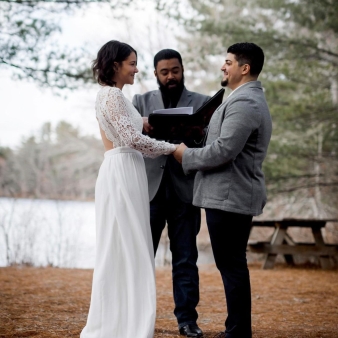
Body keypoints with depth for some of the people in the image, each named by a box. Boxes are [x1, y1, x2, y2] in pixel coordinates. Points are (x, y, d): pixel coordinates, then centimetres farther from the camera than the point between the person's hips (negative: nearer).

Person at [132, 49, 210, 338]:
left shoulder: (202, 103, 7)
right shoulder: (141, 102, 11)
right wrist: (139, 127, -21)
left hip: (184, 190, -1)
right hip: (149, 189, 1)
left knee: (185, 258, 5)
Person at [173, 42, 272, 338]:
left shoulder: (244, 103, -17)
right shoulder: (249, 99, 18)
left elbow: (223, 150, -23)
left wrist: (186, 154, -9)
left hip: (229, 196, -11)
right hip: (235, 194, 11)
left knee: (232, 265, -5)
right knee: (232, 265, 15)